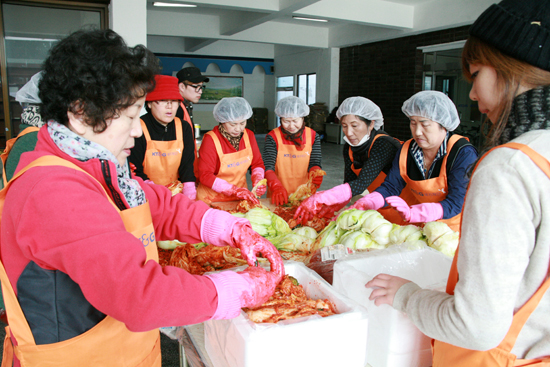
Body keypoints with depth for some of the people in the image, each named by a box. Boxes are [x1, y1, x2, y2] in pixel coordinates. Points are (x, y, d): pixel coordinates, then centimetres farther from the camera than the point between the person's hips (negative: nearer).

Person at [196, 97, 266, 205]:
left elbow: (257, 164, 12)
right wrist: (235, 190, -24)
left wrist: (258, 181, -10)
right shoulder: (211, 139, -12)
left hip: (240, 199, 4)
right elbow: (205, 176, -16)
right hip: (213, 200, -3)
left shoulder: (248, 135, 3)